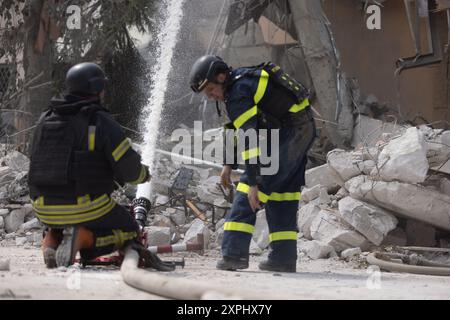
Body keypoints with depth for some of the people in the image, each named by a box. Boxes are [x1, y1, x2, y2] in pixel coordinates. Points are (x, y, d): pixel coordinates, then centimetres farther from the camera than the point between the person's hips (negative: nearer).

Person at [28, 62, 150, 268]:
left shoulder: (45, 120, 7)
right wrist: (143, 174, 15)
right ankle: (83, 237, -8)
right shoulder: (102, 122, -11)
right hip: (87, 208, -5)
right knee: (130, 233, 20)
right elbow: (129, 170, -11)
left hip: (45, 209, 5)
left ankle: (51, 240, 4)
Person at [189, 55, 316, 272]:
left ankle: (234, 253, -14)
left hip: (287, 135, -10)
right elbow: (243, 130, 25)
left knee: (247, 191, -9)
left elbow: (249, 139, -23)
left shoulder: (238, 94, -16)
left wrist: (253, 183, -26)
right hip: (305, 132, 10)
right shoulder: (245, 79, 15)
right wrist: (229, 164, 25)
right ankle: (284, 258, 13)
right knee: (282, 194, 14)